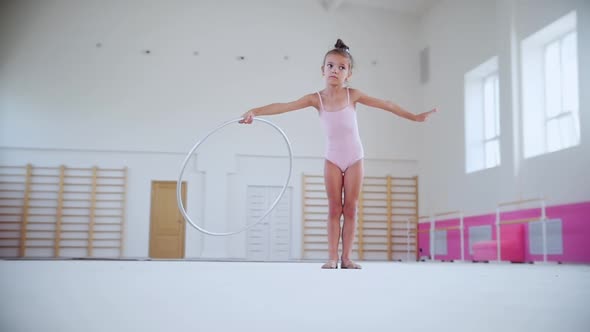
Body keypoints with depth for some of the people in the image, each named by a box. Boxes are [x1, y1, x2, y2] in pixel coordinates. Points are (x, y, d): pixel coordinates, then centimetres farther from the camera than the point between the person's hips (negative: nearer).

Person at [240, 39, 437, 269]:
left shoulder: (352, 95, -7)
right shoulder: (317, 98, -8)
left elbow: (386, 105, 0)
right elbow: (284, 106, -17)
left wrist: (414, 117, 3)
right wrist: (255, 111, -30)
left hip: (354, 159, 0)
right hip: (332, 160, 0)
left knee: (350, 209, 2)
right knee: (334, 209, 1)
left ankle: (346, 257, 7)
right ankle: (332, 257, 3)